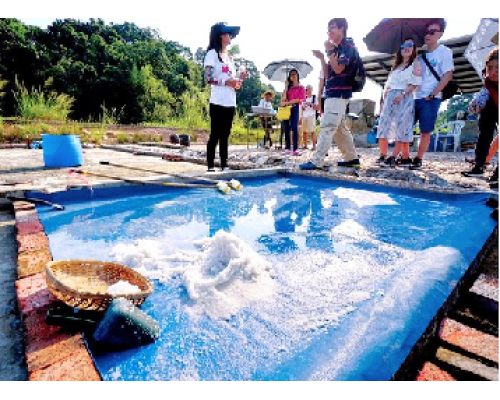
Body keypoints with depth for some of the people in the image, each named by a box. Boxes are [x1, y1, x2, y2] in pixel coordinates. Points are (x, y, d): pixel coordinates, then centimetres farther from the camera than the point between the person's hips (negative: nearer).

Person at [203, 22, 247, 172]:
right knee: (215, 134, -6)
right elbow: (208, 78, -11)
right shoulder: (212, 54, -1)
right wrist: (225, 81, -18)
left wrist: (240, 79, 2)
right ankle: (211, 166, -1)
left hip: (230, 103, 7)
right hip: (218, 102, -7)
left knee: (225, 135, 7)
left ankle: (224, 165, 10)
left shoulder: (230, 57, 20)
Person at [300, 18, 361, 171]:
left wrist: (329, 51, -11)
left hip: (339, 94, -10)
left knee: (327, 127, -14)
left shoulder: (348, 46, -5)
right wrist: (321, 58, 6)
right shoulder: (337, 49, 21)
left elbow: (338, 69, -18)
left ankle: (316, 161, -16)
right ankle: (352, 158, 18)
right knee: (340, 128, 11)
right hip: (333, 93, 10)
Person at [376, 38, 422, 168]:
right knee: (384, 126, -5)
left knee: (401, 129, -10)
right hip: (390, 98, 6)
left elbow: (415, 83, -5)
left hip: (405, 99, -6)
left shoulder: (415, 63, 8)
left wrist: (402, 94, -19)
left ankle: (393, 158, -16)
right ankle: (383, 156, -4)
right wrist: (385, 98, 7)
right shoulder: (396, 66, 26)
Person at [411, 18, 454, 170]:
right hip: (413, 97, 5)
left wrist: (432, 95, -13)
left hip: (431, 99, -5)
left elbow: (448, 75, -6)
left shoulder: (444, 52, 1)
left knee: (425, 132, -3)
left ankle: (418, 159, 5)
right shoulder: (420, 53, 14)